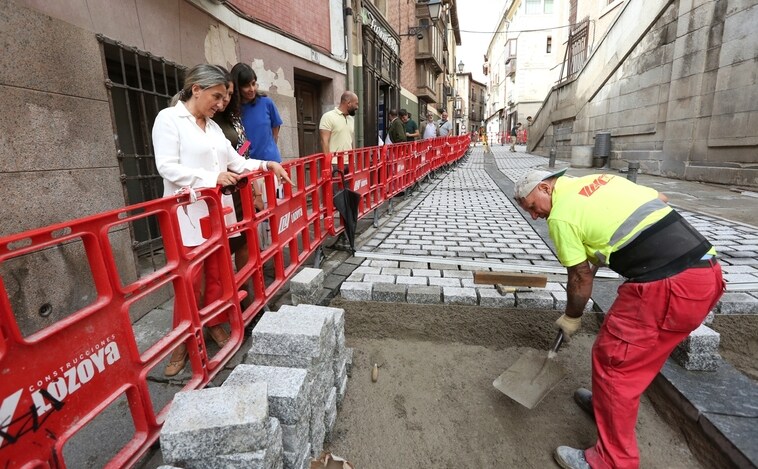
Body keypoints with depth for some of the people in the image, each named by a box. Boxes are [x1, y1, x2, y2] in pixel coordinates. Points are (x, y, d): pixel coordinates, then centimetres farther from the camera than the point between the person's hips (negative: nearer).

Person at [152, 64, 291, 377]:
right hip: (188, 215, -6)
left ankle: (215, 325, 29)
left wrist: (266, 165, 3)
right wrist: (212, 178, -22)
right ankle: (182, 343, 17)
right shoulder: (169, 119, -3)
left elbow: (236, 162, 15)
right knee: (190, 282, 0)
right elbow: (167, 167, -13)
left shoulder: (213, 126, 16)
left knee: (217, 275, 11)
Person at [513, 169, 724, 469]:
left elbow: (581, 278, -1)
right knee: (636, 351, 24)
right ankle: (609, 401, 44)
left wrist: (571, 317, 16)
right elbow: (660, 200, 25)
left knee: (613, 360, 2)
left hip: (666, 286, -9)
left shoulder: (560, 216, -8)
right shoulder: (602, 179, 16)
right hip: (706, 270, 10)